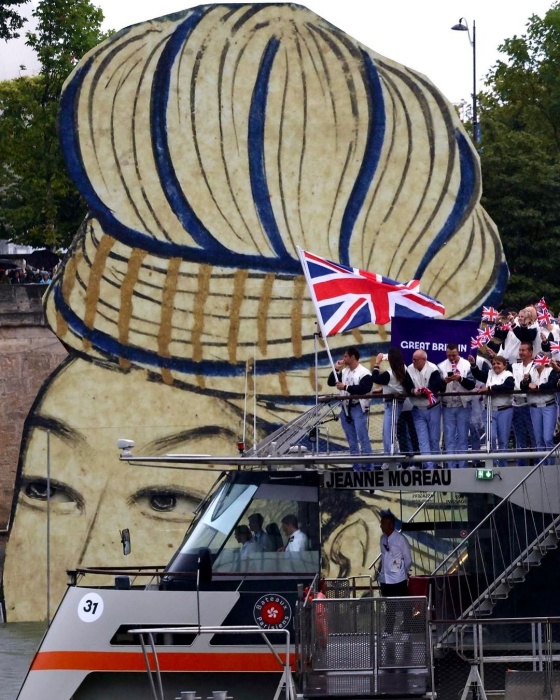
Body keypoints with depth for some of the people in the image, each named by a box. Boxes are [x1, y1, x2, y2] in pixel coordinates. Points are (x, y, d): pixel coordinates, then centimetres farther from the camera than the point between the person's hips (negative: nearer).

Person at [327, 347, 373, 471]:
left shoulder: (364, 373, -8)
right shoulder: (344, 372, 15)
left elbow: (365, 388, -20)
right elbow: (330, 382, 17)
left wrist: (346, 387, -19)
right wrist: (336, 370, 3)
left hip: (358, 408, -7)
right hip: (345, 408, 8)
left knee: (362, 437, -11)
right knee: (351, 440, 9)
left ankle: (367, 466, -10)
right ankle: (356, 467, 13)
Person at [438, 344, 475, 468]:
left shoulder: (466, 365, 2)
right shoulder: (441, 366, 5)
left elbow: (472, 385, -5)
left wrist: (461, 379, -20)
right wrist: (444, 381, -20)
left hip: (463, 405, -1)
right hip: (447, 406, 1)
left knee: (463, 437, 3)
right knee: (449, 437, 0)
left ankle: (462, 466, 7)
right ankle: (451, 467, 2)